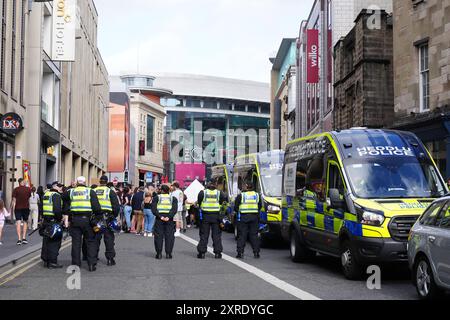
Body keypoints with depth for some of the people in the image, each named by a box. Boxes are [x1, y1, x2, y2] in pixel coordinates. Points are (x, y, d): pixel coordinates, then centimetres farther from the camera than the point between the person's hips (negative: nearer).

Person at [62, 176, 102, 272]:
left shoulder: (70, 192, 9)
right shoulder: (90, 192, 0)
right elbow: (96, 206, -7)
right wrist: (98, 217, 2)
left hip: (74, 220, 2)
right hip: (87, 219, -2)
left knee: (76, 242, 8)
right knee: (90, 241, 6)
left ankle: (75, 264, 10)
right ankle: (92, 264, 2)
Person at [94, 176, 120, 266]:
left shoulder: (93, 191, 7)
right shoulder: (110, 192, -3)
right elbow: (116, 206, -6)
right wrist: (114, 216, 6)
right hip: (107, 217, -3)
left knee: (96, 237, 13)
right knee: (109, 238, 0)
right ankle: (110, 258, -3)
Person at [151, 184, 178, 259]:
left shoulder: (156, 198, 10)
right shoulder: (173, 198, 12)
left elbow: (153, 209, -5)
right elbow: (175, 209, -5)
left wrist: (160, 216, -12)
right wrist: (169, 217, -13)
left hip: (159, 219, 0)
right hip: (169, 219, 1)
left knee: (158, 236, 4)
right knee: (169, 236, 4)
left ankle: (159, 254, 1)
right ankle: (168, 253, 2)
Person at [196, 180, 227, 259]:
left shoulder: (202, 193, -5)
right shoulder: (219, 193, -1)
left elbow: (198, 202, -4)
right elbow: (225, 200, -3)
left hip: (205, 216, 0)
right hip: (216, 216, 1)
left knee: (204, 235, 7)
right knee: (216, 235, 8)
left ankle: (202, 252, 7)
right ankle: (217, 253, 7)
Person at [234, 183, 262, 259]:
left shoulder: (240, 196, -5)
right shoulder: (257, 195, 6)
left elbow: (236, 208, -1)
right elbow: (260, 207, 13)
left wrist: (238, 211, 18)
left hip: (243, 217, -3)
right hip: (254, 217, 3)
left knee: (242, 236, 2)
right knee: (254, 235, 8)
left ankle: (240, 253, 0)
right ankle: (256, 253, 7)